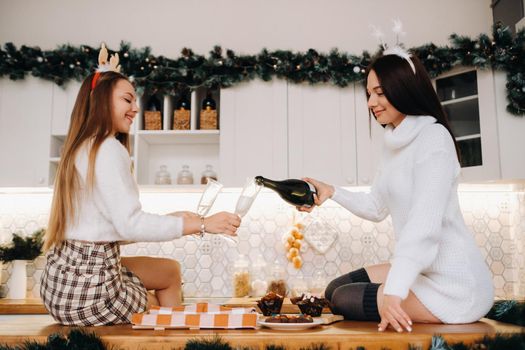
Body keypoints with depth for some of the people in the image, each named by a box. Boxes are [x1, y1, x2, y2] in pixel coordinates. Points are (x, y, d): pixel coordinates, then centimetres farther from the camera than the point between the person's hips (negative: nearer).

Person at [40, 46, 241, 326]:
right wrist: (202, 224, -21)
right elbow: (129, 225, -24)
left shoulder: (83, 148, 14)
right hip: (88, 289, -9)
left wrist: (171, 220, 6)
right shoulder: (109, 149, -15)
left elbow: (113, 225, 9)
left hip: (67, 276, 9)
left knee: (170, 270, 22)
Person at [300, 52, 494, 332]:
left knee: (344, 300, -4)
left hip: (452, 285, -9)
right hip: (418, 268, 9)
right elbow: (377, 207, 18)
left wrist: (394, 292, -34)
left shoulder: (433, 137, -18)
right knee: (334, 289, 14)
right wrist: (331, 192, 6)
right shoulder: (397, 142, 9)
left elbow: (425, 222, -28)